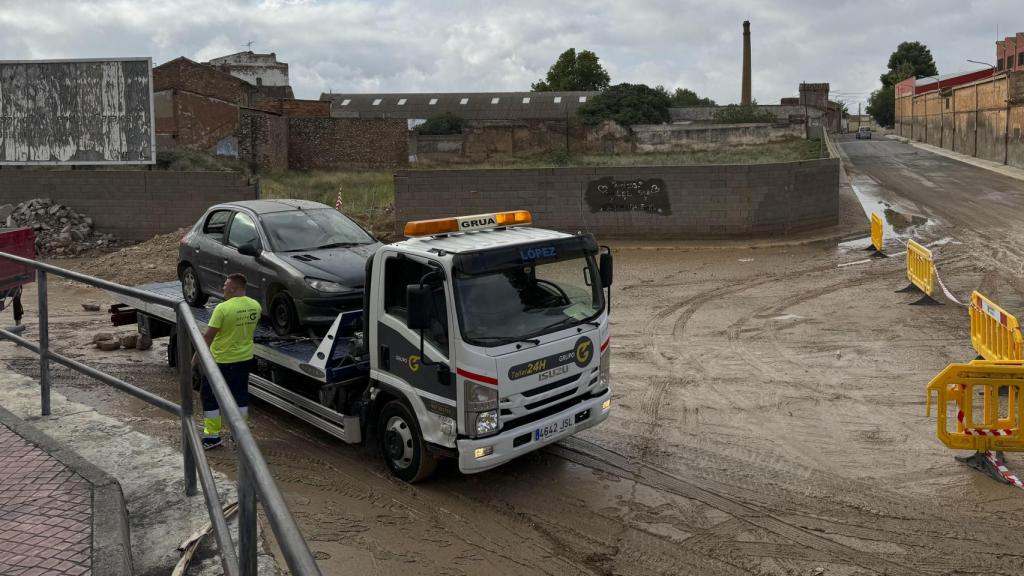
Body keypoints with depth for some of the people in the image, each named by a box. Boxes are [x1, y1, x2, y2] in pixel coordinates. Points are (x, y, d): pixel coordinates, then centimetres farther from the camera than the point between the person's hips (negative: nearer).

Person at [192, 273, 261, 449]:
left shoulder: (223, 308, -21)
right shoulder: (255, 306, -2)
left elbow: (208, 337, -17)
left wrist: (195, 358, -8)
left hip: (221, 361, -6)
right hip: (245, 358, 6)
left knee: (209, 395, 8)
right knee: (241, 395, 16)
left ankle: (212, 436, 9)